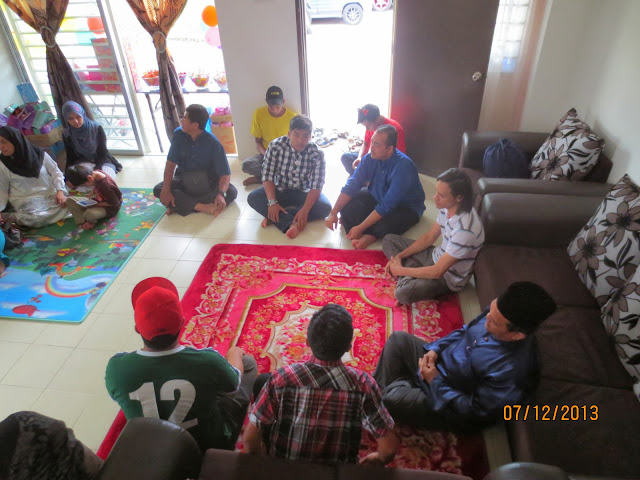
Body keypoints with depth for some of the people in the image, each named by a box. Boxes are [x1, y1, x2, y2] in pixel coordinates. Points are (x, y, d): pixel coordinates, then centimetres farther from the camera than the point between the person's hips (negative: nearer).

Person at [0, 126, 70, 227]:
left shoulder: (39, 154, -1)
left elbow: (56, 173, 6)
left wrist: (60, 191, -12)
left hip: (50, 195, 3)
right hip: (25, 201, -3)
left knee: (67, 205, -29)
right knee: (36, 218, -36)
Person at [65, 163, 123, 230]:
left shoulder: (105, 184, -33)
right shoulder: (94, 173, -9)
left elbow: (114, 202, -24)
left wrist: (96, 205, -21)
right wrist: (90, 194, -2)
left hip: (109, 207, -9)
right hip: (98, 200, 9)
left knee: (89, 213, -37)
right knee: (69, 200, -4)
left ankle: (91, 222, -1)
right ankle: (84, 222, -16)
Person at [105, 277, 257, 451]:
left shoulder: (116, 367, -28)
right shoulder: (207, 361, -35)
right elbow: (234, 383, -10)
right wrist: (234, 354, 13)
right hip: (210, 445, -2)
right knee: (247, 362, 14)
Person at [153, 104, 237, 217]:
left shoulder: (213, 143, -22)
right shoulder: (178, 135, -12)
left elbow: (225, 174, -26)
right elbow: (171, 163, -13)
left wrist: (221, 194, -46)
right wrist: (166, 189, -28)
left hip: (208, 183, -2)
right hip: (184, 182, 3)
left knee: (231, 192, -30)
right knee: (158, 189, -22)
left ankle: (180, 204, -28)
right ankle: (203, 207, -37)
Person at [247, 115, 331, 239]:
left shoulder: (317, 154, -19)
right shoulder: (275, 146, -17)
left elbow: (316, 185, -22)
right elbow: (268, 176, -15)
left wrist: (305, 210, -33)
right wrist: (272, 202, -27)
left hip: (305, 193, -1)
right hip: (281, 190, 1)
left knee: (325, 207, -29)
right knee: (253, 197, -23)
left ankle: (274, 217, -24)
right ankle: (292, 224, -35)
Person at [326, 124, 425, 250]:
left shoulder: (404, 167, -31)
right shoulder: (370, 158, -12)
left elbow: (387, 206, -33)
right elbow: (351, 186, -10)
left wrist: (360, 228, -34)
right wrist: (333, 213, -20)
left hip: (406, 207, -6)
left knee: (385, 225, -37)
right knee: (347, 204, -15)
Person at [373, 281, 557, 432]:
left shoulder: (511, 371, -38)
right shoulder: (499, 312, -17)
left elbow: (476, 412, -25)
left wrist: (435, 382, -22)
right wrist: (435, 349, -9)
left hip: (452, 403, -7)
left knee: (394, 399, -24)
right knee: (399, 339, 5)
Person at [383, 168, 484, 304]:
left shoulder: (465, 230, -35)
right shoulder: (447, 207, -10)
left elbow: (437, 272, -29)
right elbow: (429, 237, 6)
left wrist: (401, 270, -18)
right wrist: (400, 256, -4)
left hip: (448, 277, -9)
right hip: (436, 257, 9)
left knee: (403, 293, -35)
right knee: (389, 240, 9)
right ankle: (409, 278, -7)